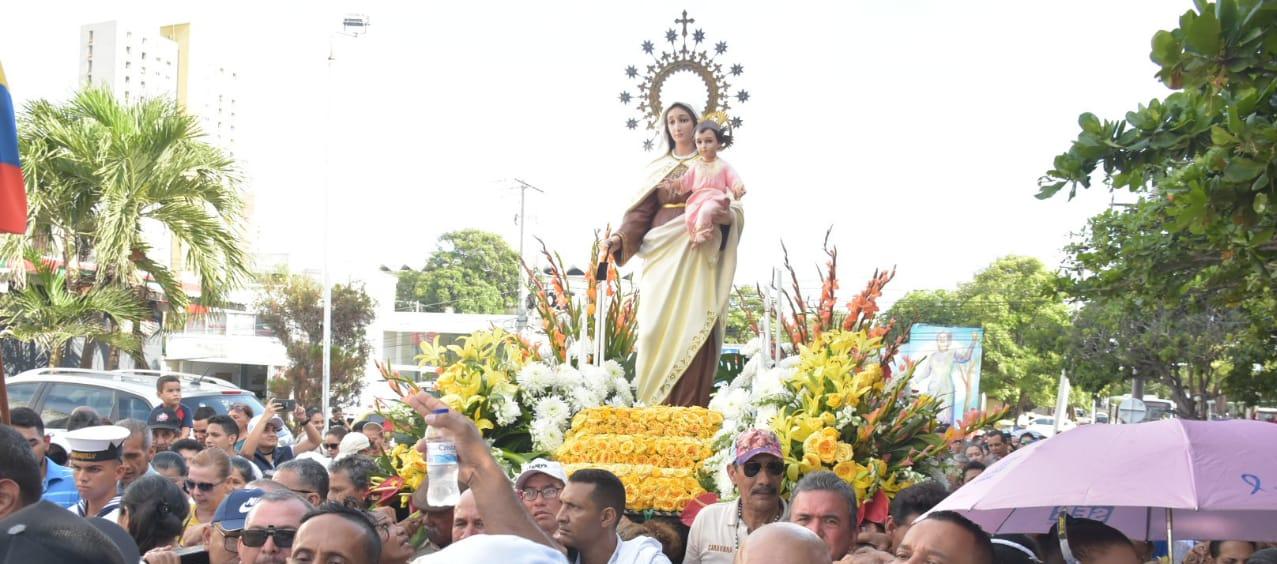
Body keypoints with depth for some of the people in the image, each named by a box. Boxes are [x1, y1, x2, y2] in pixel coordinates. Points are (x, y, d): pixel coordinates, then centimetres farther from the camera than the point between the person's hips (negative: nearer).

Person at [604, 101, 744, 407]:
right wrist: (620, 237, -10)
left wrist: (725, 215, -20)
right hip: (662, 253, 2)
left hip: (698, 255, -2)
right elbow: (641, 211, 8)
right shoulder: (657, 167, 17)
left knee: (693, 327, -11)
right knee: (660, 326, -7)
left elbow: (736, 210, 3)